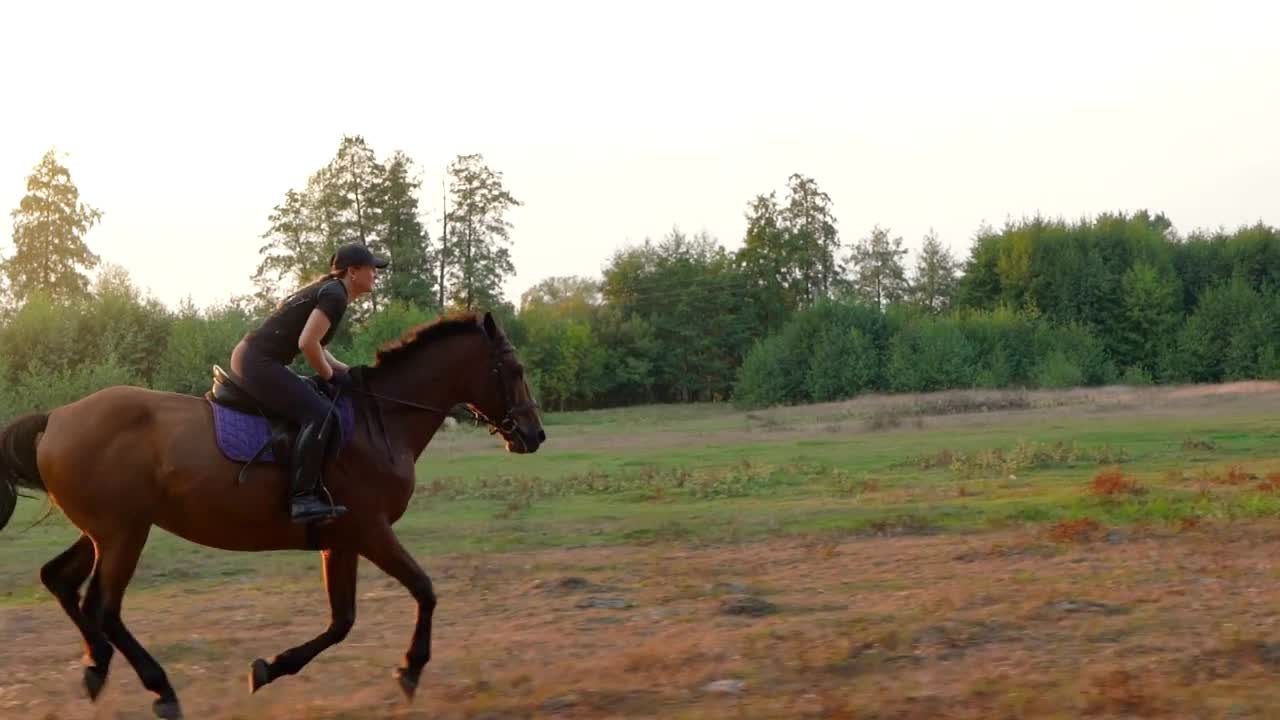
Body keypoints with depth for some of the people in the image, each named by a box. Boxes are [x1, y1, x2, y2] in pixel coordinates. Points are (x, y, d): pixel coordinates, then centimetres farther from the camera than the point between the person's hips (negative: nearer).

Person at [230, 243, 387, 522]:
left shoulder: (327, 290, 19)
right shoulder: (335, 296, -12)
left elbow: (317, 347, 25)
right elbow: (307, 344, -22)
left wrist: (349, 373, 14)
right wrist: (332, 376, -7)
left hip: (251, 359, 11)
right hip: (258, 363, -11)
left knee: (312, 400, 24)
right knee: (319, 413, -21)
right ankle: (302, 499, -26)